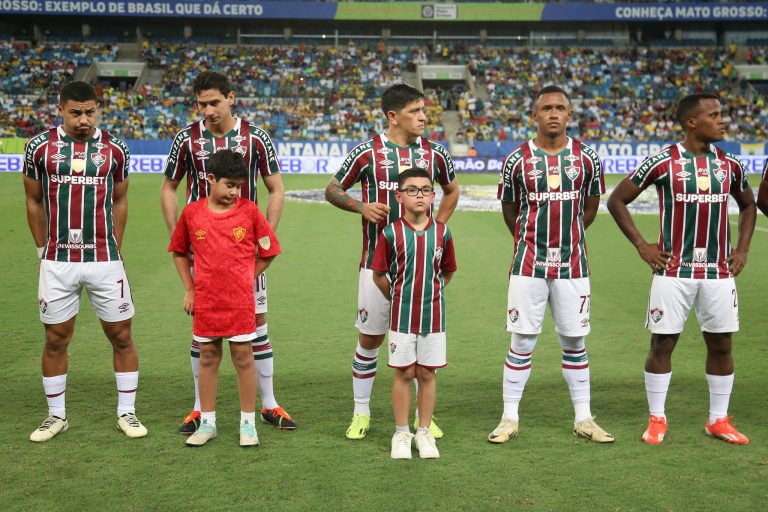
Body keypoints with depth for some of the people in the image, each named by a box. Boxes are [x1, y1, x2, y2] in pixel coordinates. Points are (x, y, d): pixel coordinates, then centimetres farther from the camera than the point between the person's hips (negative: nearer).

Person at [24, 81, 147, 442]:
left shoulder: (115, 149, 3)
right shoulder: (40, 147, 1)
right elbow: (34, 201, 9)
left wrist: (113, 249, 8)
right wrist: (44, 250, 8)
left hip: (104, 260, 0)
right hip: (57, 261, 0)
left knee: (121, 336, 3)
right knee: (56, 340, 7)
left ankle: (126, 412, 17)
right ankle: (56, 415, 21)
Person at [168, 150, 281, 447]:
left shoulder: (249, 210, -4)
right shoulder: (192, 213, 0)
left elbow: (269, 251, 6)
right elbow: (179, 251, 14)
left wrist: (246, 278, 2)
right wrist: (189, 289, 9)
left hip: (240, 301, -2)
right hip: (205, 301, 2)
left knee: (243, 358, 3)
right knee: (207, 358, 10)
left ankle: (248, 423, 13)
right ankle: (207, 423, 19)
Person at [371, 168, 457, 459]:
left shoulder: (442, 233, -1)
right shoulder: (391, 233, -7)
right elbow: (378, 274, 1)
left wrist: (430, 292, 9)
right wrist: (397, 298, 6)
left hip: (433, 315, 2)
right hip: (402, 315, -1)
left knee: (427, 373, 8)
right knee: (404, 373, 5)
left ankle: (424, 433, 19)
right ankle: (401, 433, 17)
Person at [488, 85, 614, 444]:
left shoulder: (586, 158, 2)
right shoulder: (517, 160, -2)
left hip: (572, 265, 2)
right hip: (529, 265, -1)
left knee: (575, 342, 9)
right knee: (521, 343, 2)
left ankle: (583, 419, 19)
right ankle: (509, 418, 12)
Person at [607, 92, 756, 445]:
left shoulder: (729, 165, 6)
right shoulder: (662, 163, -7)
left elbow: (747, 205, 24)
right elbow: (617, 200, 0)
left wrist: (742, 249, 12)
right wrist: (641, 245, -5)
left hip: (719, 271, 4)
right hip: (674, 270, -4)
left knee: (721, 344, 7)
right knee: (663, 343, 1)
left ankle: (719, 420, 21)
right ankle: (657, 419, 15)